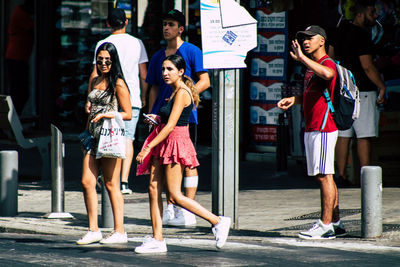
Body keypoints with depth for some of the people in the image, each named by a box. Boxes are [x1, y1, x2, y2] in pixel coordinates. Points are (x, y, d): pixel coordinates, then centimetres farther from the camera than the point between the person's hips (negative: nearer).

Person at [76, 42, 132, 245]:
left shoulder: (118, 84, -5)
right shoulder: (95, 81, 16)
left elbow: (127, 114, -7)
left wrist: (105, 115, -17)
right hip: (94, 137, 7)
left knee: (111, 185, -4)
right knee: (87, 182, -1)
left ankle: (119, 231, 3)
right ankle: (93, 230, 5)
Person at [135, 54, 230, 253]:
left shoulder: (182, 93, -14)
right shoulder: (174, 91, 15)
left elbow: (171, 125, -20)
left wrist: (148, 148, -21)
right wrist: (158, 118, 9)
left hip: (175, 141, -10)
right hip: (163, 143, 10)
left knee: (174, 196, -8)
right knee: (153, 190, 3)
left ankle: (217, 221, -1)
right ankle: (157, 240, 5)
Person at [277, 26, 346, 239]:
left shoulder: (327, 63, -11)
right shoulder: (312, 67, 20)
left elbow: (327, 74, -37)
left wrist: (302, 58, -31)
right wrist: (293, 99, 14)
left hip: (323, 129, -10)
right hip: (312, 129, 10)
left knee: (324, 175, -10)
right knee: (323, 176, 12)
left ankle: (325, 226, -11)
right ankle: (335, 222, 18)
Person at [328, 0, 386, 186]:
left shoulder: (342, 29, 10)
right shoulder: (361, 35, -16)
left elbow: (330, 55, 21)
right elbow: (367, 66, -19)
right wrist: (382, 87, -11)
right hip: (362, 91, -8)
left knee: (344, 134, 9)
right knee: (364, 135, -5)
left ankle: (341, 175, 10)